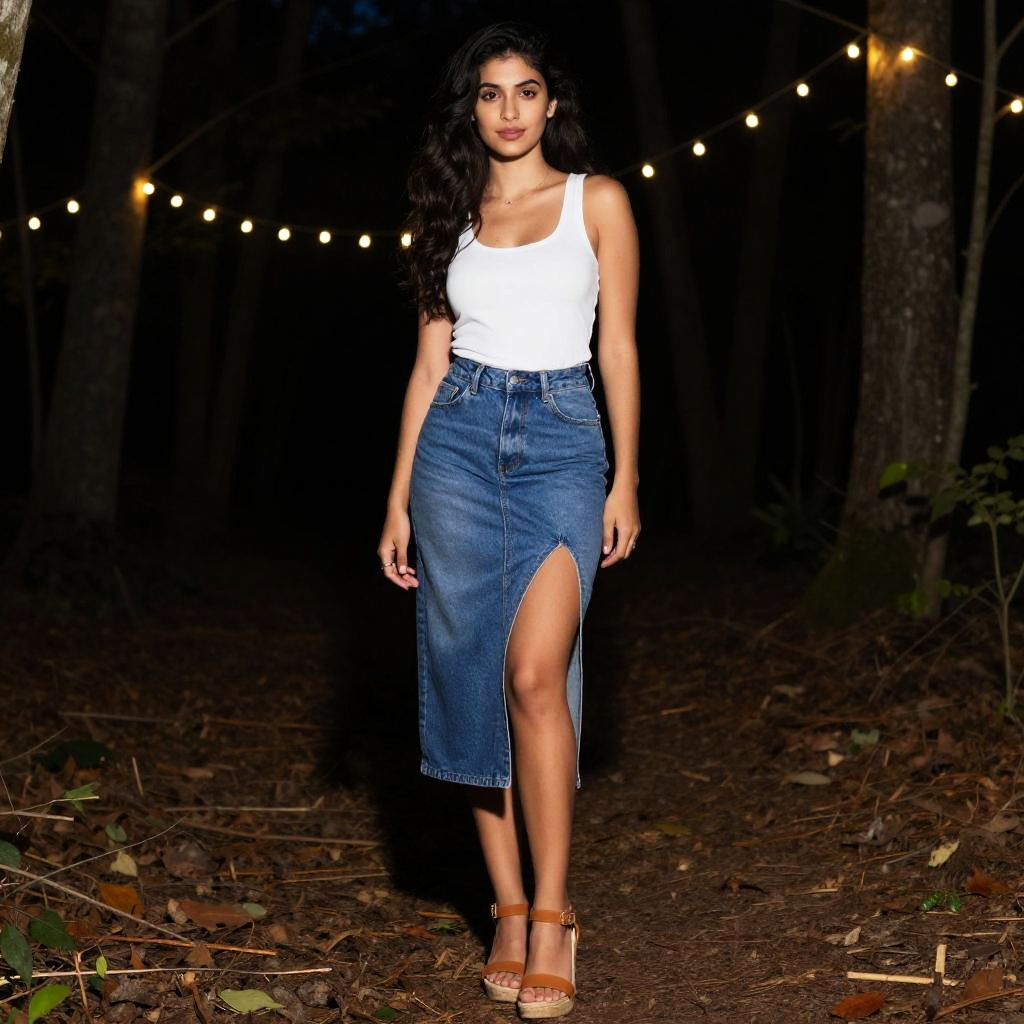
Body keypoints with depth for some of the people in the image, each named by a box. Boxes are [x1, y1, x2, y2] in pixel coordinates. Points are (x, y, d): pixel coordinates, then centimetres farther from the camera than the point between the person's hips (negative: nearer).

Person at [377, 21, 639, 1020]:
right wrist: (399, 498, 8)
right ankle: (507, 911, 11)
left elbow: (618, 346, 6)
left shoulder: (596, 201, 7)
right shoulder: (451, 216, 13)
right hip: (459, 439, 3)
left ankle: (552, 915, -8)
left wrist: (626, 479, 0)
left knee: (534, 674, -18)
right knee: (472, 679, 1)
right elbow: (430, 359, 12)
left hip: (561, 441, -3)